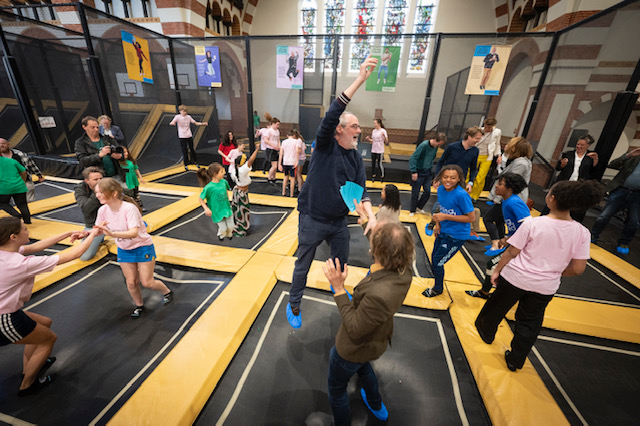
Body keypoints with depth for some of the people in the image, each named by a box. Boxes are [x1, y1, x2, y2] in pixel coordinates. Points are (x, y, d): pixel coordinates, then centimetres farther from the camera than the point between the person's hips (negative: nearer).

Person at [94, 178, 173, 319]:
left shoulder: (129, 208, -29)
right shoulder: (103, 210, -10)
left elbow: (134, 233, -38)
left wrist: (112, 233, -51)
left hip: (143, 248, -5)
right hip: (123, 250, 5)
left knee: (147, 282, 1)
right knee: (131, 282, 10)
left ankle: (167, 292, 30)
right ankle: (139, 306, 35)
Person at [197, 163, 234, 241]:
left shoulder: (224, 181, -7)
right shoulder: (209, 187, -22)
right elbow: (200, 199, -11)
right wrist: (206, 208, -21)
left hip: (227, 208, 5)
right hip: (217, 211, -5)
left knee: (230, 227, 11)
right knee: (223, 229, -1)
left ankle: (229, 234, 45)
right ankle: (220, 234, 35)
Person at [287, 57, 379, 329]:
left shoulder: (356, 158, 3)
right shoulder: (325, 145, -11)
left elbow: (361, 191, -1)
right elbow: (331, 115, -29)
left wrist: (371, 217, -17)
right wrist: (360, 79, -30)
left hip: (339, 221, 5)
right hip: (312, 220, -5)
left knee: (341, 260, 23)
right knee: (303, 265, 11)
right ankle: (294, 305, 35)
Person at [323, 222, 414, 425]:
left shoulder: (378, 295, -47)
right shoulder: (404, 271, -23)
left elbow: (354, 330, -31)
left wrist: (338, 288, -35)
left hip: (353, 347, -8)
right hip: (376, 341, 8)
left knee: (336, 387, 25)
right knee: (363, 366, 41)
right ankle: (377, 406, 68)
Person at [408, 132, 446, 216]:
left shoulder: (435, 147, 2)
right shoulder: (424, 145, -19)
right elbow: (413, 158, -20)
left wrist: (430, 167, 14)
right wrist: (414, 172, -22)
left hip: (428, 172, 6)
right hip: (419, 172, -6)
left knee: (427, 192, 2)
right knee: (415, 193, 1)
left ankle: (419, 207, 23)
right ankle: (412, 210, 18)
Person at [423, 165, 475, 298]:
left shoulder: (461, 195, -24)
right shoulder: (441, 189, -3)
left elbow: (471, 217, -20)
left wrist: (446, 217, -25)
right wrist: (438, 224, 1)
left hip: (456, 236, -7)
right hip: (443, 231, 7)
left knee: (437, 262, 1)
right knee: (434, 258, 16)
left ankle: (438, 289, 28)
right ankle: (438, 284, 40)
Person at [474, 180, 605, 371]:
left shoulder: (533, 224, -22)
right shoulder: (582, 233, -12)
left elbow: (511, 252, -15)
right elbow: (577, 269, -7)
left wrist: (497, 270, 0)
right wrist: (554, 272, 12)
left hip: (515, 277, -3)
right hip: (546, 286, 3)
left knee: (498, 306, 23)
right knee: (530, 323, 21)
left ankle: (486, 332, 47)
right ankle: (515, 360, 35)